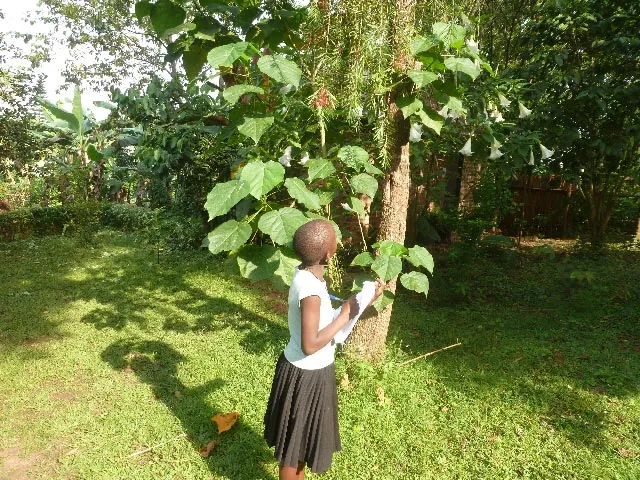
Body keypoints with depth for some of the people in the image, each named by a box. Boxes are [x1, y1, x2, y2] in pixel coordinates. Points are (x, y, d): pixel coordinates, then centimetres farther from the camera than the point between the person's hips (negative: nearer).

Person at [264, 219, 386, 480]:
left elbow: (322, 319, 6)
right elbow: (310, 345, -29)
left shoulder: (308, 274, -3)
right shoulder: (310, 289, -31)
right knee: (296, 442, 14)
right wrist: (345, 315, -21)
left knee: (301, 437, 28)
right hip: (306, 375, -9)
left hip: (308, 370, 9)